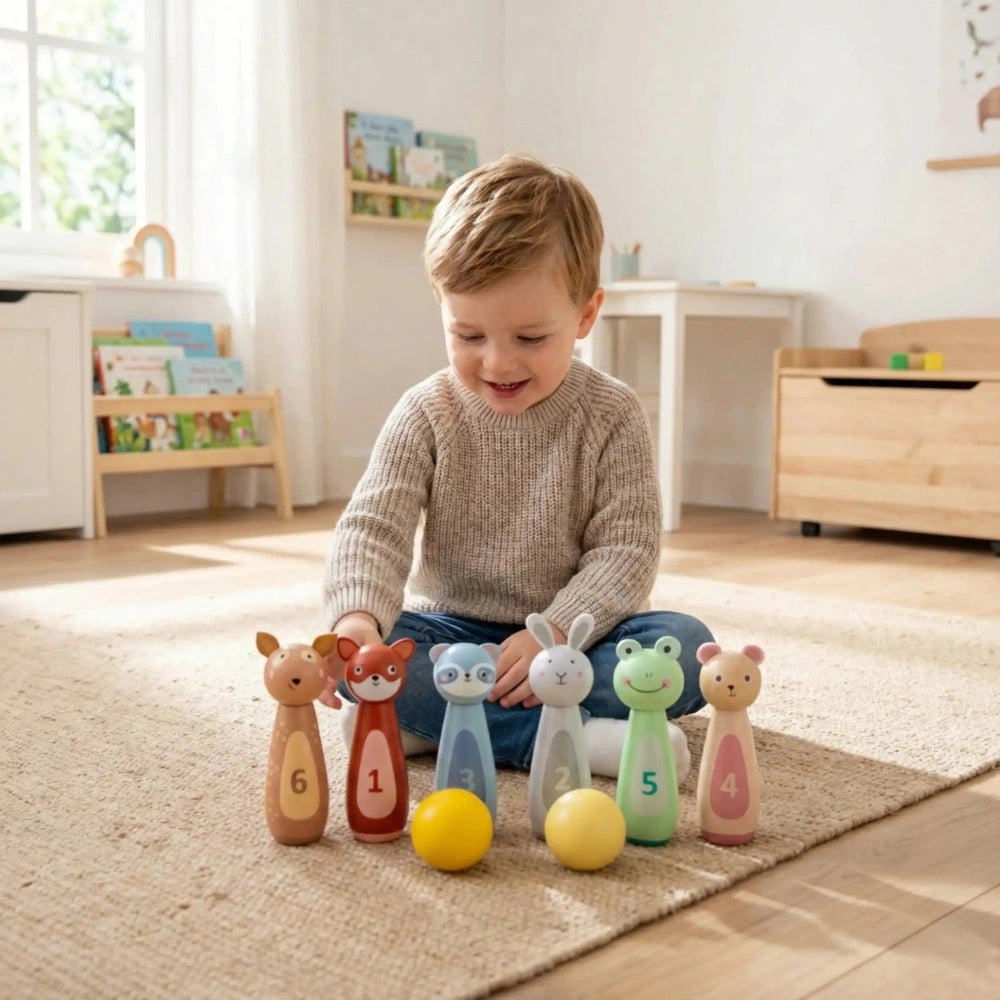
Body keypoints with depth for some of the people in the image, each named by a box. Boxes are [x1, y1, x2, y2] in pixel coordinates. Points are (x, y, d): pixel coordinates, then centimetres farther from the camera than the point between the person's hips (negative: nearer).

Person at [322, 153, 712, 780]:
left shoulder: (613, 416, -8)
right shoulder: (426, 415, -6)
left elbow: (627, 549, -11)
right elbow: (373, 527, -15)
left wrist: (554, 634, -27)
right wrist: (358, 618, -36)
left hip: (573, 632, 0)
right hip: (452, 629, 0)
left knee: (686, 648, -28)